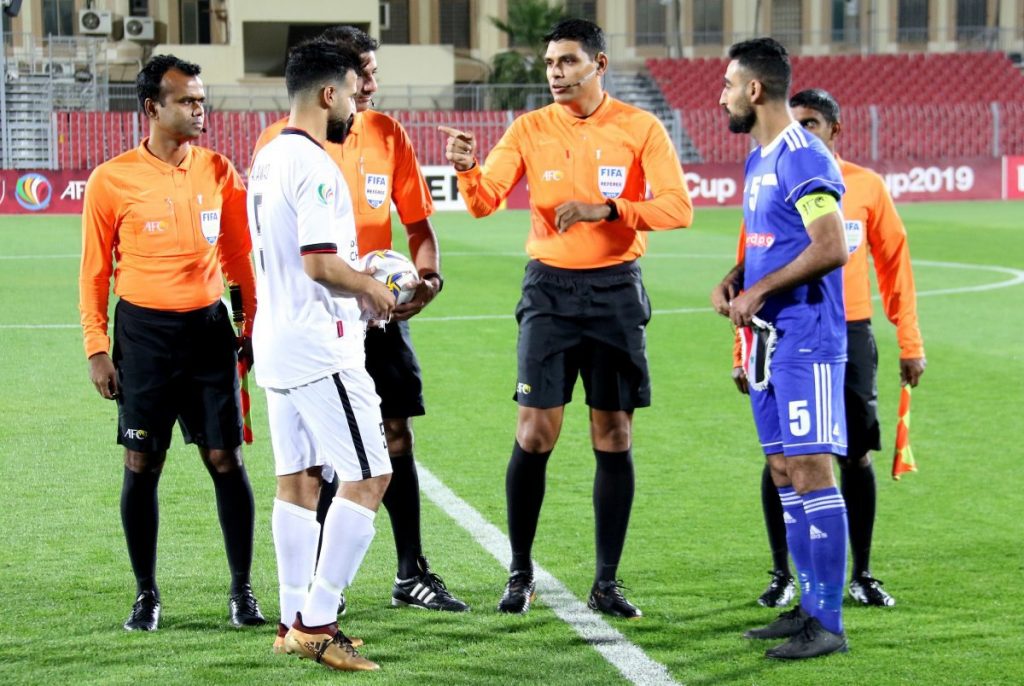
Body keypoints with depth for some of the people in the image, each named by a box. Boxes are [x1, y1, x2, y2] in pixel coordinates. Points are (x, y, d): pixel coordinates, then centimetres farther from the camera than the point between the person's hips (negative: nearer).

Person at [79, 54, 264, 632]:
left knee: (227, 460, 1)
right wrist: (97, 348, -3)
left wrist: (254, 325, 10)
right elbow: (95, 269, 1)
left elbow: (239, 253, 13)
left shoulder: (218, 171, 4)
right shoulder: (113, 180, -4)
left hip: (209, 326, 2)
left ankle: (243, 591, 11)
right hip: (144, 330, -2)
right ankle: (147, 595, 14)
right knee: (142, 466, 2)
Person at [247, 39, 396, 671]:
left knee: (297, 478, 13)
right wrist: (374, 290, -7)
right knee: (369, 476, -6)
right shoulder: (314, 167, -18)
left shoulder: (267, 159, 13)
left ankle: (295, 622, 16)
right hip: (319, 347, -10)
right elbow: (320, 263, -24)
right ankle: (318, 623, -6)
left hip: (277, 342, 10)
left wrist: (357, 277, 16)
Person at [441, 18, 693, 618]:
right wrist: (468, 169, -25)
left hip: (616, 291, -1)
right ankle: (520, 576, 10)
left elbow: (678, 207, -9)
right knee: (534, 434, -4)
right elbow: (485, 201, -3)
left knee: (614, 436, 2)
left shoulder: (641, 129, -2)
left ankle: (607, 584, 11)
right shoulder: (530, 129, 3)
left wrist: (607, 209, -21)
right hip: (550, 290, 1)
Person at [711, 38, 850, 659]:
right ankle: (810, 607, 19)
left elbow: (831, 249, -22)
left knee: (810, 470, -10)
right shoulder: (759, 161, 16)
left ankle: (830, 624, -7)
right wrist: (732, 279, 7)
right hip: (768, 339, 10)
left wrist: (758, 290, -16)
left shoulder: (804, 160, -15)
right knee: (783, 473, 11)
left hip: (807, 340, -10)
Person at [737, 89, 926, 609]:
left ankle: (861, 575, 14)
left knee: (856, 454, 3)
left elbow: (894, 264, 9)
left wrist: (910, 342, 5)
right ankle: (782, 575, 12)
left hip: (850, 336, 1)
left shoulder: (866, 186, 4)